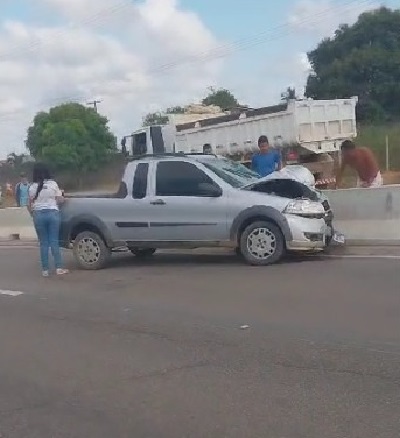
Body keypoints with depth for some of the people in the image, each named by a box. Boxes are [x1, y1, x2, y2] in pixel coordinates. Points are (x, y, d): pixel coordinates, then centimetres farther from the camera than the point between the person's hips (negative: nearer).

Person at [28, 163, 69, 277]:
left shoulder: (33, 187, 0)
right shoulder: (53, 184, -1)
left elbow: (30, 204, 4)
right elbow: (60, 200, 2)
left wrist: (33, 211, 24)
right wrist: (62, 196, 24)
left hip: (38, 214, 0)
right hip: (53, 213, 0)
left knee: (43, 243, 5)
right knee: (54, 242, 3)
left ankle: (45, 270, 6)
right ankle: (59, 268, 0)